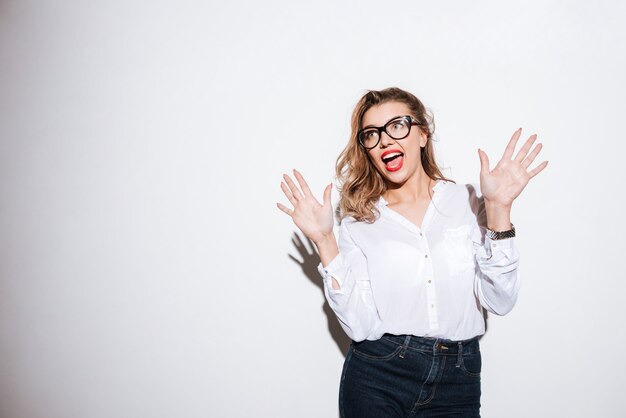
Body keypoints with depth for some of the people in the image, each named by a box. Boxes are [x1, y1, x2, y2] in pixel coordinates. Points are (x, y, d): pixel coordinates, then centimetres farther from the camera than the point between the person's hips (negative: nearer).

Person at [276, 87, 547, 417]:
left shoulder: (469, 202, -1)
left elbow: (500, 302, -8)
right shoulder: (359, 222, -2)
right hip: (376, 380, -1)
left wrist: (498, 210, -15)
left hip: (456, 382, 1)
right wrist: (324, 241, -16)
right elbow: (360, 326, -11)